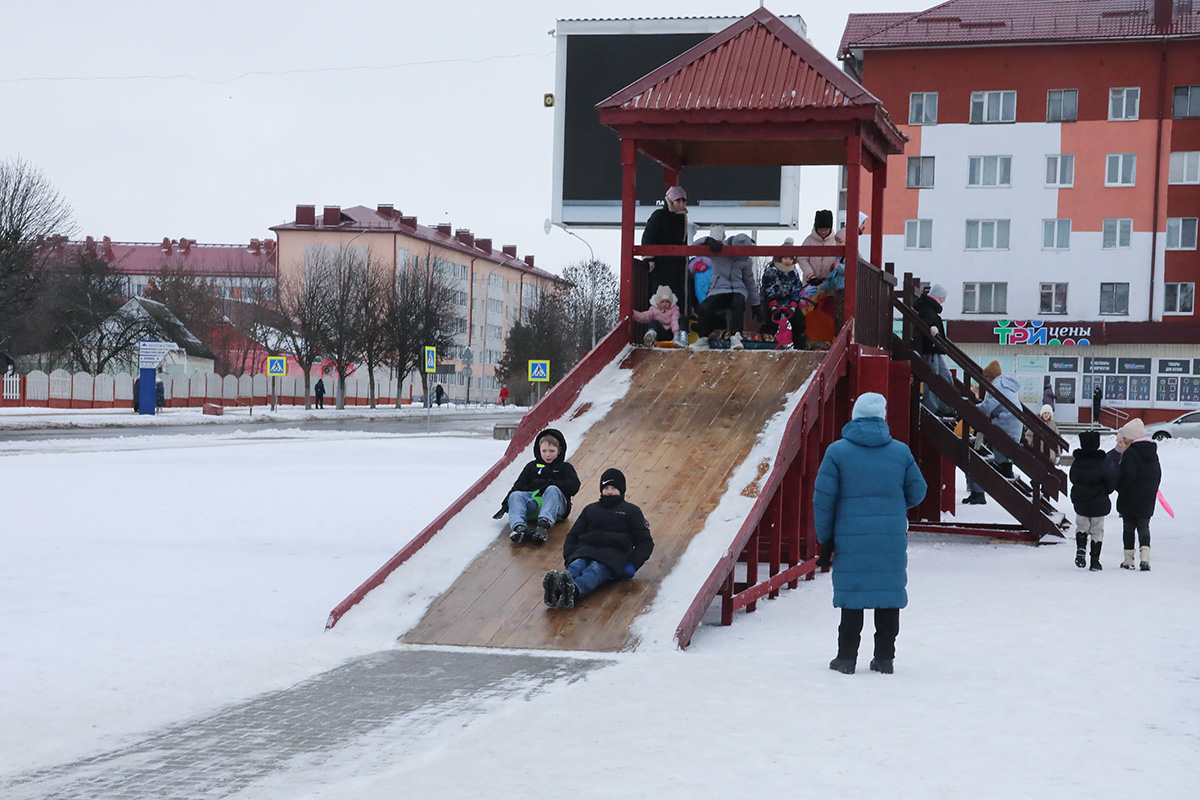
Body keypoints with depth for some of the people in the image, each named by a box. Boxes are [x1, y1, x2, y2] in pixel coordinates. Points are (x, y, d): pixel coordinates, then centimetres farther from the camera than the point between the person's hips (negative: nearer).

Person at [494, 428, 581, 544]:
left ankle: (544, 525, -59)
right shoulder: (532, 467, 30)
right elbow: (518, 486, 19)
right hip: (532, 501, 3)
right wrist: (506, 504, 1)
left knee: (553, 490, -35)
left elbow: (574, 486, 2)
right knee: (515, 495, -25)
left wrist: (549, 485, -12)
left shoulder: (565, 467, 22)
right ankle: (519, 526, -53)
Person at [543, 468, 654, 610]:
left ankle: (574, 591, -72)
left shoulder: (631, 511, 23)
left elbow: (646, 542, 17)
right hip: (585, 550, 3)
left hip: (613, 554, -3)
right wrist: (568, 558, 6)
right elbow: (573, 536, 29)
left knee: (596, 570, -38)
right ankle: (556, 589, -68)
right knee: (576, 566, -34)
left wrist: (632, 564, -3)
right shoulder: (590, 509, 33)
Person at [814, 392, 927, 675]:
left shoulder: (837, 451, -3)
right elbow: (917, 492, 10)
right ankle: (885, 657, 14)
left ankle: (847, 657, 8)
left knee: (851, 596, 5)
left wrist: (825, 540, 3)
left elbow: (823, 499, -4)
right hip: (892, 539, 2)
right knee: (889, 595, 10)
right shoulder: (901, 451, 2)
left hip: (850, 538, -1)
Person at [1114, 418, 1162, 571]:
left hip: (1130, 500, -6)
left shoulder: (1130, 453, -14)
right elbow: (1158, 474, 17)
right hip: (1148, 500, 6)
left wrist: (1120, 488, -7)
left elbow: (1128, 475, -22)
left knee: (1128, 528, 6)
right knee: (1144, 527, 7)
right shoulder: (1153, 453, 11)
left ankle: (1129, 560, 9)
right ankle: (1145, 557, -12)